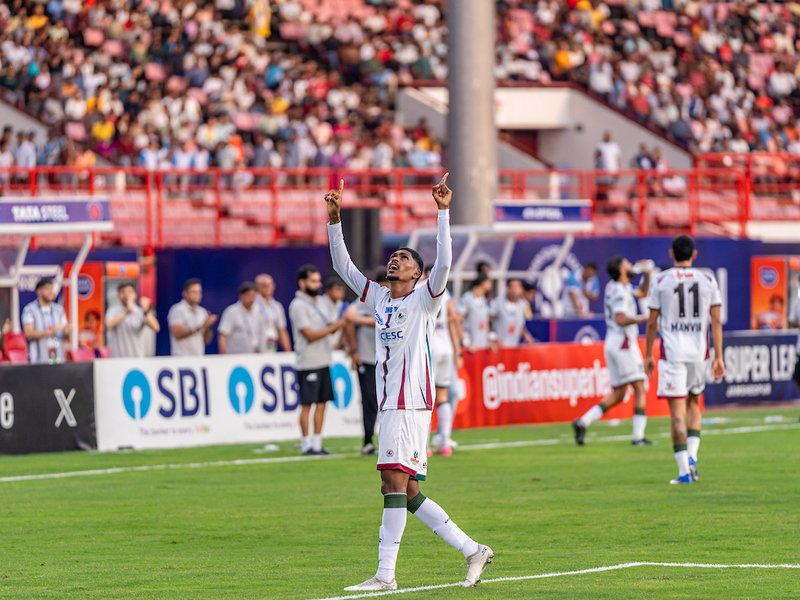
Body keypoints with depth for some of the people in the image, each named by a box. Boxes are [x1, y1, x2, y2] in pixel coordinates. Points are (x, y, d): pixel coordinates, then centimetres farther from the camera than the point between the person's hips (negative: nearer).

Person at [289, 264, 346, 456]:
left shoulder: (317, 302, 15)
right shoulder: (298, 306, -11)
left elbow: (329, 325, 19)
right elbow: (310, 335, -16)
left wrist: (343, 320, -1)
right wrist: (335, 326, -18)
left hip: (323, 361, 8)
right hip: (308, 363, -8)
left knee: (322, 403, 7)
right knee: (307, 404, -4)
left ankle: (317, 444, 11)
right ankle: (306, 445, 0)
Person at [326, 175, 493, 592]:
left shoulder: (424, 300, 0)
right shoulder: (379, 298, 18)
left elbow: (443, 264, -16)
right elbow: (342, 266, 20)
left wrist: (443, 212, -21)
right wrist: (335, 221, 10)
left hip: (410, 400, -8)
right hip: (388, 402, 8)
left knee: (395, 482, -13)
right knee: (406, 492, 6)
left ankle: (385, 574, -15)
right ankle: (472, 550, 13)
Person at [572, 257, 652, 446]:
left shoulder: (614, 287, 15)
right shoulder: (620, 292, -14)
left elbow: (642, 293, 27)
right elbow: (620, 319, -26)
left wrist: (646, 273, 15)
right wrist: (643, 318, -17)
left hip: (612, 344, 9)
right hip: (623, 344, -9)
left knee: (618, 394, 12)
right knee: (639, 389, -5)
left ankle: (583, 422, 3)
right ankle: (638, 436, -9)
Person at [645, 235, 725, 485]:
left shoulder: (662, 281, -1)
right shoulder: (708, 280, 4)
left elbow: (652, 322, 1)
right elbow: (716, 321, 2)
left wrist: (648, 355, 11)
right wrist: (718, 357, 5)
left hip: (672, 352, -3)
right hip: (699, 352, 3)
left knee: (677, 411, -3)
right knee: (694, 403, 22)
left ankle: (684, 470, -8)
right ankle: (692, 457, 6)